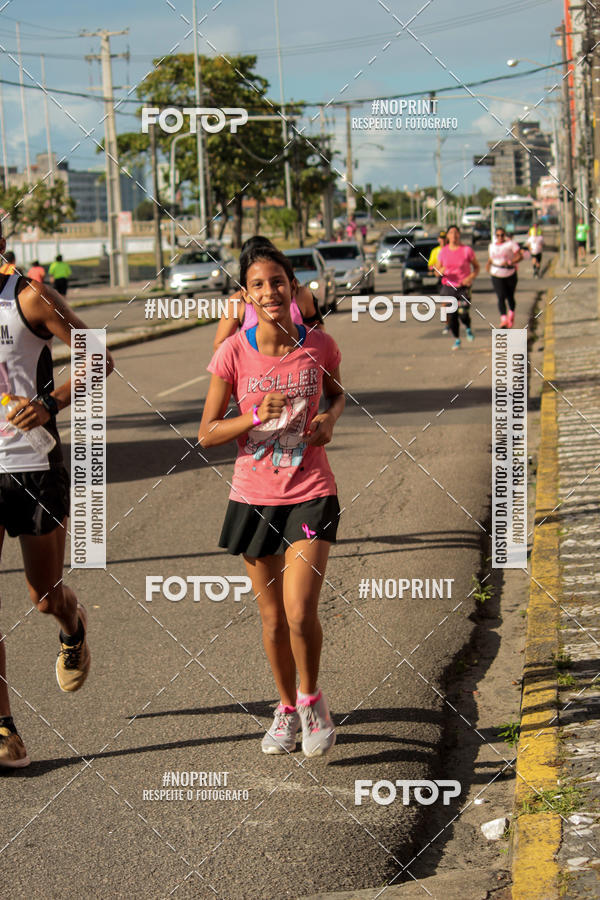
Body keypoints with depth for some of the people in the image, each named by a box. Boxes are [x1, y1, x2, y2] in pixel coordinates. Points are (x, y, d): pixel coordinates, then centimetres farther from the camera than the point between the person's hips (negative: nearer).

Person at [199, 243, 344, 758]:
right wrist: (257, 416, -19)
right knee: (273, 617, 12)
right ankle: (287, 709, 33)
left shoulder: (319, 347, -6)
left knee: (300, 612, -13)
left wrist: (331, 418, -5)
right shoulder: (234, 353, -8)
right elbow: (207, 434, -4)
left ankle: (310, 697, 15)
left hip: (312, 493, -1)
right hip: (254, 497, 1)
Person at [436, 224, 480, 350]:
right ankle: (456, 340, 21)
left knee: (463, 314, -15)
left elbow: (476, 266, 4)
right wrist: (441, 271, -15)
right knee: (452, 315, 2)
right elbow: (437, 270, 9)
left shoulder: (467, 250, -4)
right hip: (448, 287, 3)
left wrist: (471, 277, -15)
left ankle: (468, 329, 19)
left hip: (464, 287, -2)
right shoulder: (443, 251, 3)